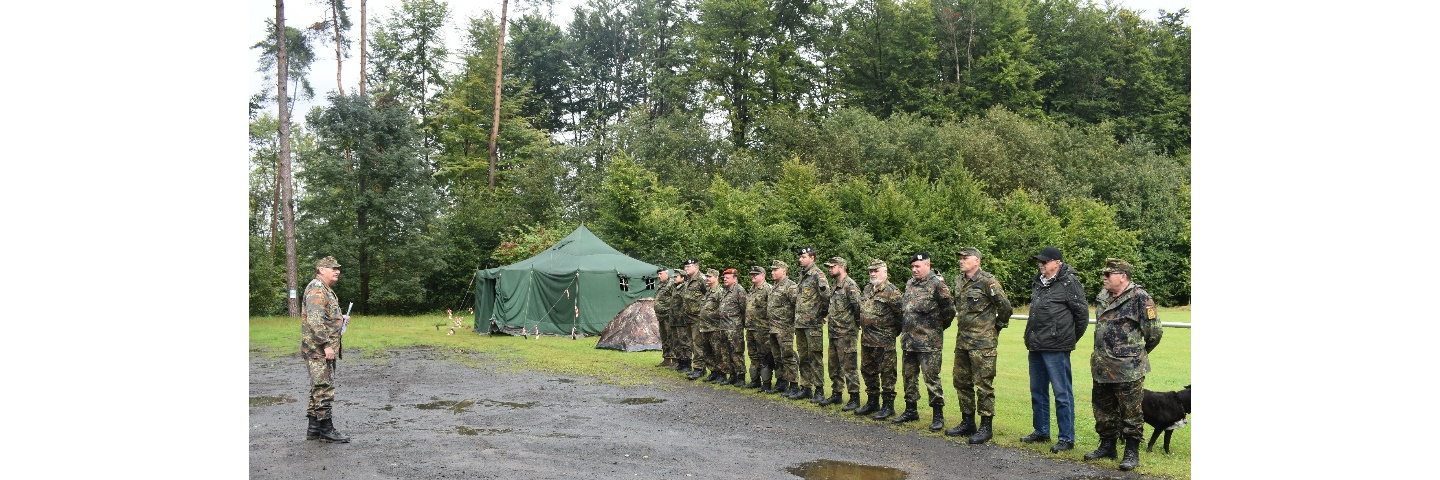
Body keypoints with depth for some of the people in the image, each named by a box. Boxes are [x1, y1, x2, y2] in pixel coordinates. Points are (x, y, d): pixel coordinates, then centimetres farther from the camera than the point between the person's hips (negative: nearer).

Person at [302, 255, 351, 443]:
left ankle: (314, 428, 19)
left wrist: (341, 319, 13)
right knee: (324, 389, -7)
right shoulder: (316, 289, -14)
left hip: (326, 350, 11)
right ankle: (326, 429, -3)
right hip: (319, 350, -11)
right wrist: (326, 345, -25)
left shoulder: (326, 290, 20)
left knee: (319, 389, 13)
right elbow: (315, 320, -23)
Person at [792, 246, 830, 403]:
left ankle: (819, 391, 0)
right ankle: (805, 388, 19)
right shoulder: (802, 275, 16)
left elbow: (827, 296, -20)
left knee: (815, 357, -5)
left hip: (813, 324, -9)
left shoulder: (817, 275, -11)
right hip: (800, 323, 9)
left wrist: (821, 313, -10)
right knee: (803, 357, 12)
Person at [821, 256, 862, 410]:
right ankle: (836, 394, 26)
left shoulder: (850, 285, -15)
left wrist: (857, 322, -9)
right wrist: (829, 318, 13)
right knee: (834, 366, 16)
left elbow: (858, 306, -20)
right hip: (834, 333, 10)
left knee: (848, 367, -6)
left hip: (846, 333, -10)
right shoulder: (836, 286, 15)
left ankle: (855, 399, 0)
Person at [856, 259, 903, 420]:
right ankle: (872, 402, 27)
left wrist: (894, 332, -5)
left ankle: (888, 405, 4)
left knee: (886, 373, -2)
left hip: (884, 341, -9)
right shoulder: (867, 289, 14)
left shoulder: (891, 291, -12)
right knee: (868, 371, 15)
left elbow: (901, 314, -13)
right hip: (866, 339, 9)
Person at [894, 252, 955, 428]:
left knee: (931, 378, -5)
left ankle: (938, 416, 3)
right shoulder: (910, 284, 13)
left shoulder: (937, 284, -11)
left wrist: (939, 326, 1)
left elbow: (949, 309, -10)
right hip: (908, 339, 8)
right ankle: (911, 411, 26)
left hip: (929, 342, -8)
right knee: (909, 377, 15)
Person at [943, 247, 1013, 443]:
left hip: (983, 343, -8)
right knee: (961, 381, 14)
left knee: (983, 384, -3)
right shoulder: (959, 280, 11)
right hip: (962, 340, 9)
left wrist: (998, 325, 2)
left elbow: (1005, 307, -10)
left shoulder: (988, 282, -13)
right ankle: (967, 423, 25)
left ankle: (986, 427, 4)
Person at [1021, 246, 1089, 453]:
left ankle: (1066, 438, 5)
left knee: (1062, 393, -2)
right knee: (1037, 391, 17)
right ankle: (1041, 431, 29)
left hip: (1056, 349, -9)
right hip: (1035, 347, 9)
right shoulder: (1038, 283, 14)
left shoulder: (1069, 283, -10)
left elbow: (1082, 314, -8)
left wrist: (1070, 340, -1)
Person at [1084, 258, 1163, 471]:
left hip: (1128, 370, -8)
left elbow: (1154, 332, -9)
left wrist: (1136, 354, 3)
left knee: (1130, 413, 1)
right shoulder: (1102, 297, 11)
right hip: (1101, 367, 8)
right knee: (1103, 409, 16)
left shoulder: (1140, 298, -12)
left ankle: (1132, 452, 11)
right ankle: (1107, 446, 29)